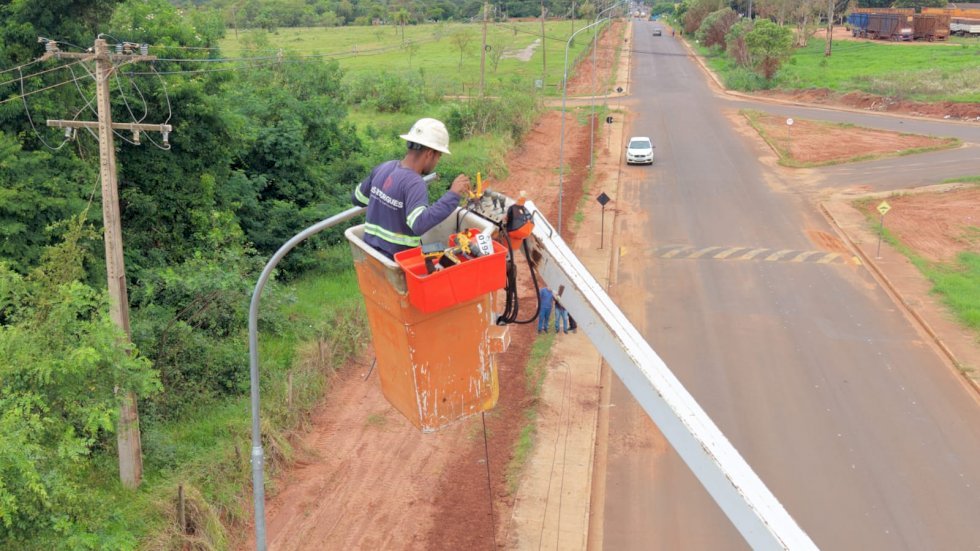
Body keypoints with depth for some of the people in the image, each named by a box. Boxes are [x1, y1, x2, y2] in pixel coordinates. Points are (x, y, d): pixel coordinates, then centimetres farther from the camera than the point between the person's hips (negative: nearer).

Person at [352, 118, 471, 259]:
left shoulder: (383, 168, 5)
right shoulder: (415, 184, -19)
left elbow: (357, 198, 17)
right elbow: (419, 224, -35)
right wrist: (453, 194, -31)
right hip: (396, 260, -9)